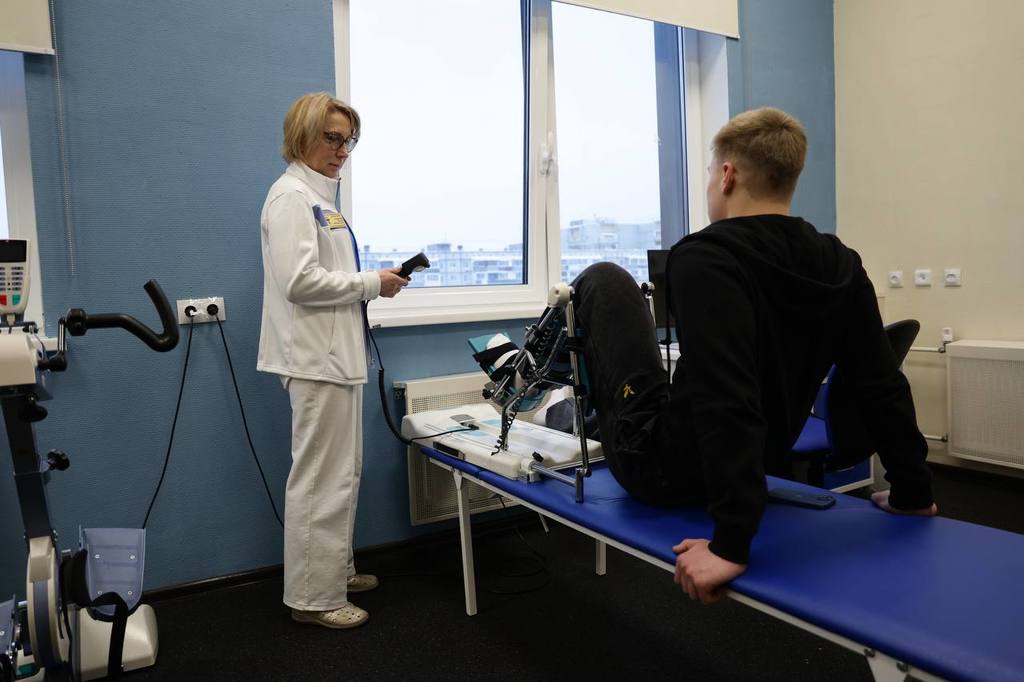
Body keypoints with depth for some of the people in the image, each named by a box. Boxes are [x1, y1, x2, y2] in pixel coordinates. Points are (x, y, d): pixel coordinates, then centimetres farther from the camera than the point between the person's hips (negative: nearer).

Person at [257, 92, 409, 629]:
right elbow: (299, 279, -22)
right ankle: (313, 596, 10)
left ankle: (335, 569, 31)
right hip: (316, 357, -10)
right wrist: (371, 284, -14)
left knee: (341, 473, 17)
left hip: (337, 351, 10)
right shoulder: (291, 196, -12)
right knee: (321, 479, -3)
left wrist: (372, 281, 10)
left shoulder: (320, 196, 18)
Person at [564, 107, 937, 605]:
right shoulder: (841, 267, -3)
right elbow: (883, 387, -1)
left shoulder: (705, 260, -26)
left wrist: (732, 541, -35)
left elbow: (728, 400, -36)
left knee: (604, 281, 7)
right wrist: (912, 491, 9)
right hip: (760, 468, 7)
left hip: (662, 469, -6)